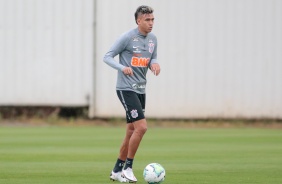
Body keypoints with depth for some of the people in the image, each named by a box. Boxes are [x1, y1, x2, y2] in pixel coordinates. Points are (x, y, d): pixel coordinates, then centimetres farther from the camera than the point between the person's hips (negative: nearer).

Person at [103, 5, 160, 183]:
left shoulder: (153, 39, 7)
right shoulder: (127, 37, -12)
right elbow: (107, 57, -8)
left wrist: (154, 63, -5)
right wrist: (122, 68, -26)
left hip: (141, 89, 8)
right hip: (126, 88, -8)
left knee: (131, 131, 10)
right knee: (141, 127, -17)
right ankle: (128, 168, -6)